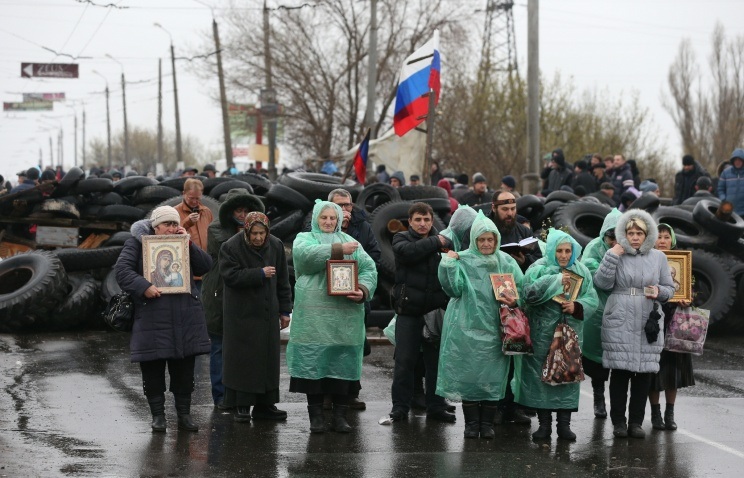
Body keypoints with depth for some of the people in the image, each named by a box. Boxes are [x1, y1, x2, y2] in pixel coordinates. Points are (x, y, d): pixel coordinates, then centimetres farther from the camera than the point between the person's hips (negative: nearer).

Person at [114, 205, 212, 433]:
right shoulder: (137, 242, 1)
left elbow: (205, 266, 6)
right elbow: (122, 269, -8)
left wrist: (189, 244, -4)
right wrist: (143, 287, -21)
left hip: (185, 318, 3)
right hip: (152, 317, -3)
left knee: (184, 368, 7)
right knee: (153, 368, 1)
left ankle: (184, 414, 17)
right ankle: (158, 415, 12)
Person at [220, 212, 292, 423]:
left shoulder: (276, 246, 3)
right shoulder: (231, 247, -10)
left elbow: (283, 281, 8)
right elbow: (231, 276, -19)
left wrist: (285, 310, 8)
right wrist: (260, 274, -20)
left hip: (268, 312, 4)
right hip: (242, 314, -4)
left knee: (268, 357, 6)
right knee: (243, 359, -4)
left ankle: (264, 405, 13)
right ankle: (242, 406, 1)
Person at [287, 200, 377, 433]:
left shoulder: (349, 241, 18)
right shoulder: (304, 239, 11)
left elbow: (368, 268, 8)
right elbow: (306, 254, -13)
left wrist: (363, 290, -11)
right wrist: (338, 250, -16)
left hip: (345, 316, 2)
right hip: (314, 316, -2)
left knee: (343, 364, 2)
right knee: (314, 362, -3)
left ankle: (340, 415, 9)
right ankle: (316, 415, 5)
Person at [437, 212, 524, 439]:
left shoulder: (506, 262, 6)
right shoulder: (463, 261, -1)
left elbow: (521, 289, 7)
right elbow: (454, 288, -10)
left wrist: (515, 300, -13)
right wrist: (449, 264, -18)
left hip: (495, 328, 2)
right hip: (468, 327, -2)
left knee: (492, 376, 3)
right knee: (468, 374, 0)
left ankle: (487, 423, 12)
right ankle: (471, 423, 10)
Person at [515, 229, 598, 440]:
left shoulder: (581, 271, 7)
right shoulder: (539, 269, -2)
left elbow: (592, 299, 5)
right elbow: (529, 293, -16)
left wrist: (577, 306, -15)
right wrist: (555, 280, -19)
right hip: (543, 333, -2)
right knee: (541, 375, -1)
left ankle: (564, 423, 11)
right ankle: (544, 423, 9)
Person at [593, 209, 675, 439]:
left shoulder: (658, 257, 10)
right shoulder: (616, 254, 4)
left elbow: (669, 288, 14)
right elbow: (602, 283, -5)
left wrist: (659, 292, -8)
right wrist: (612, 256, -11)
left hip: (647, 323, 2)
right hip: (619, 323, -2)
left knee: (644, 372, 1)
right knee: (620, 371, -2)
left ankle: (636, 421, 10)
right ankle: (618, 421, 7)